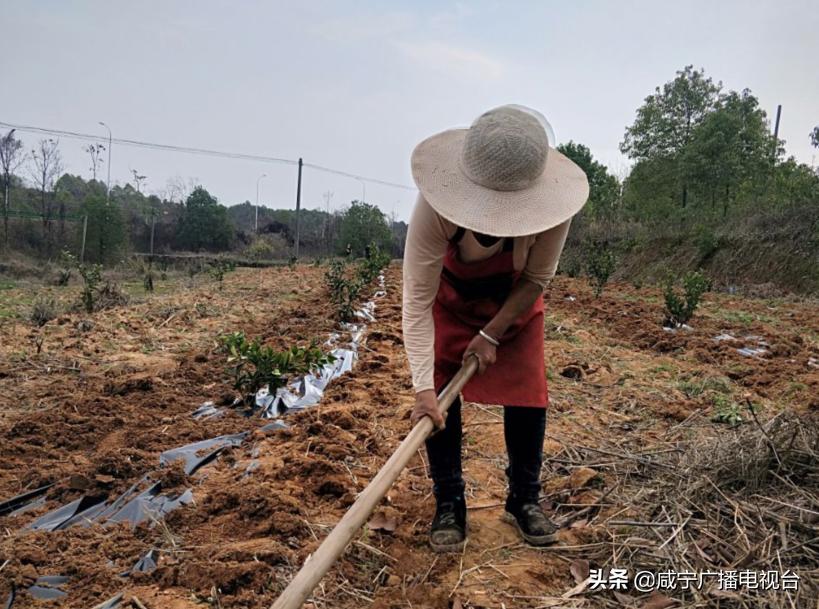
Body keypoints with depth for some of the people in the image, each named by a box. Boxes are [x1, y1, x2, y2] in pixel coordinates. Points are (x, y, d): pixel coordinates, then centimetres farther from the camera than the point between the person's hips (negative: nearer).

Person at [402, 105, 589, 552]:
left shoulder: (551, 204, -36)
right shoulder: (435, 207, -40)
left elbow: (536, 280, -18)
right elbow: (417, 299, -36)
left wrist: (492, 335, -18)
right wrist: (423, 387, -39)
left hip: (515, 302, 1)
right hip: (451, 300, -1)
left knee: (528, 394, -1)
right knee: (441, 396, -7)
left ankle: (524, 500, 18)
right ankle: (448, 506, 9)